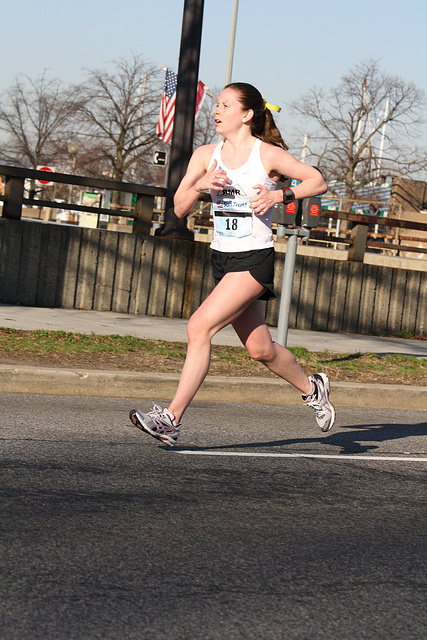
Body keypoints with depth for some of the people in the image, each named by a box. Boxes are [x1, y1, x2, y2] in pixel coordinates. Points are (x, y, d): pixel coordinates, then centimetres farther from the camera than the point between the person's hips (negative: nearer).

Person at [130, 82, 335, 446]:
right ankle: (311, 388, 40)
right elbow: (180, 209, 3)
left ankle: (172, 419, -15)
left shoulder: (268, 154, -7)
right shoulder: (206, 156, 6)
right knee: (260, 349, 15)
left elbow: (318, 182, -1)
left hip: (255, 259, -6)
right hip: (222, 257, 6)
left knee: (200, 327, -19)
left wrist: (279, 195, -14)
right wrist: (200, 185, -16)